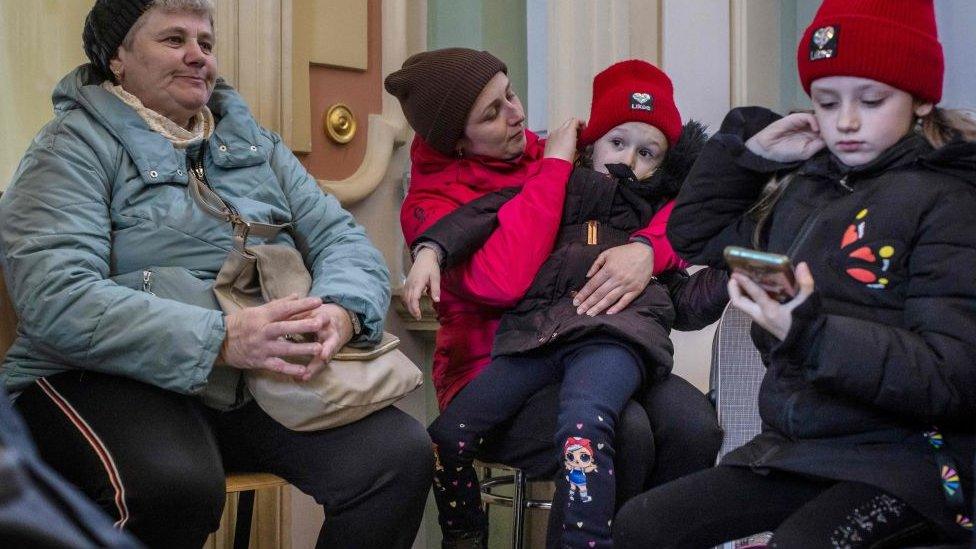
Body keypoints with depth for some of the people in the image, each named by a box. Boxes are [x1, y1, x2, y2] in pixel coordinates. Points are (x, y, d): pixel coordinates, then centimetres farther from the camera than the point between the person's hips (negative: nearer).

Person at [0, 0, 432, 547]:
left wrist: (341, 310, -16)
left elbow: (341, 235, 10)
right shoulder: (75, 147, -1)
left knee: (403, 455, -19)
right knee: (176, 483, -37)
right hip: (112, 375, -5)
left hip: (259, 376, 5)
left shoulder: (254, 143, 18)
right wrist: (222, 338, -27)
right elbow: (55, 300, -16)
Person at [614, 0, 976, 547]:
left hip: (904, 457, -6)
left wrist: (811, 334, -30)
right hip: (794, 449, 7)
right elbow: (695, 233, 28)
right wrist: (751, 149, 14)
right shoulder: (800, 190, 12)